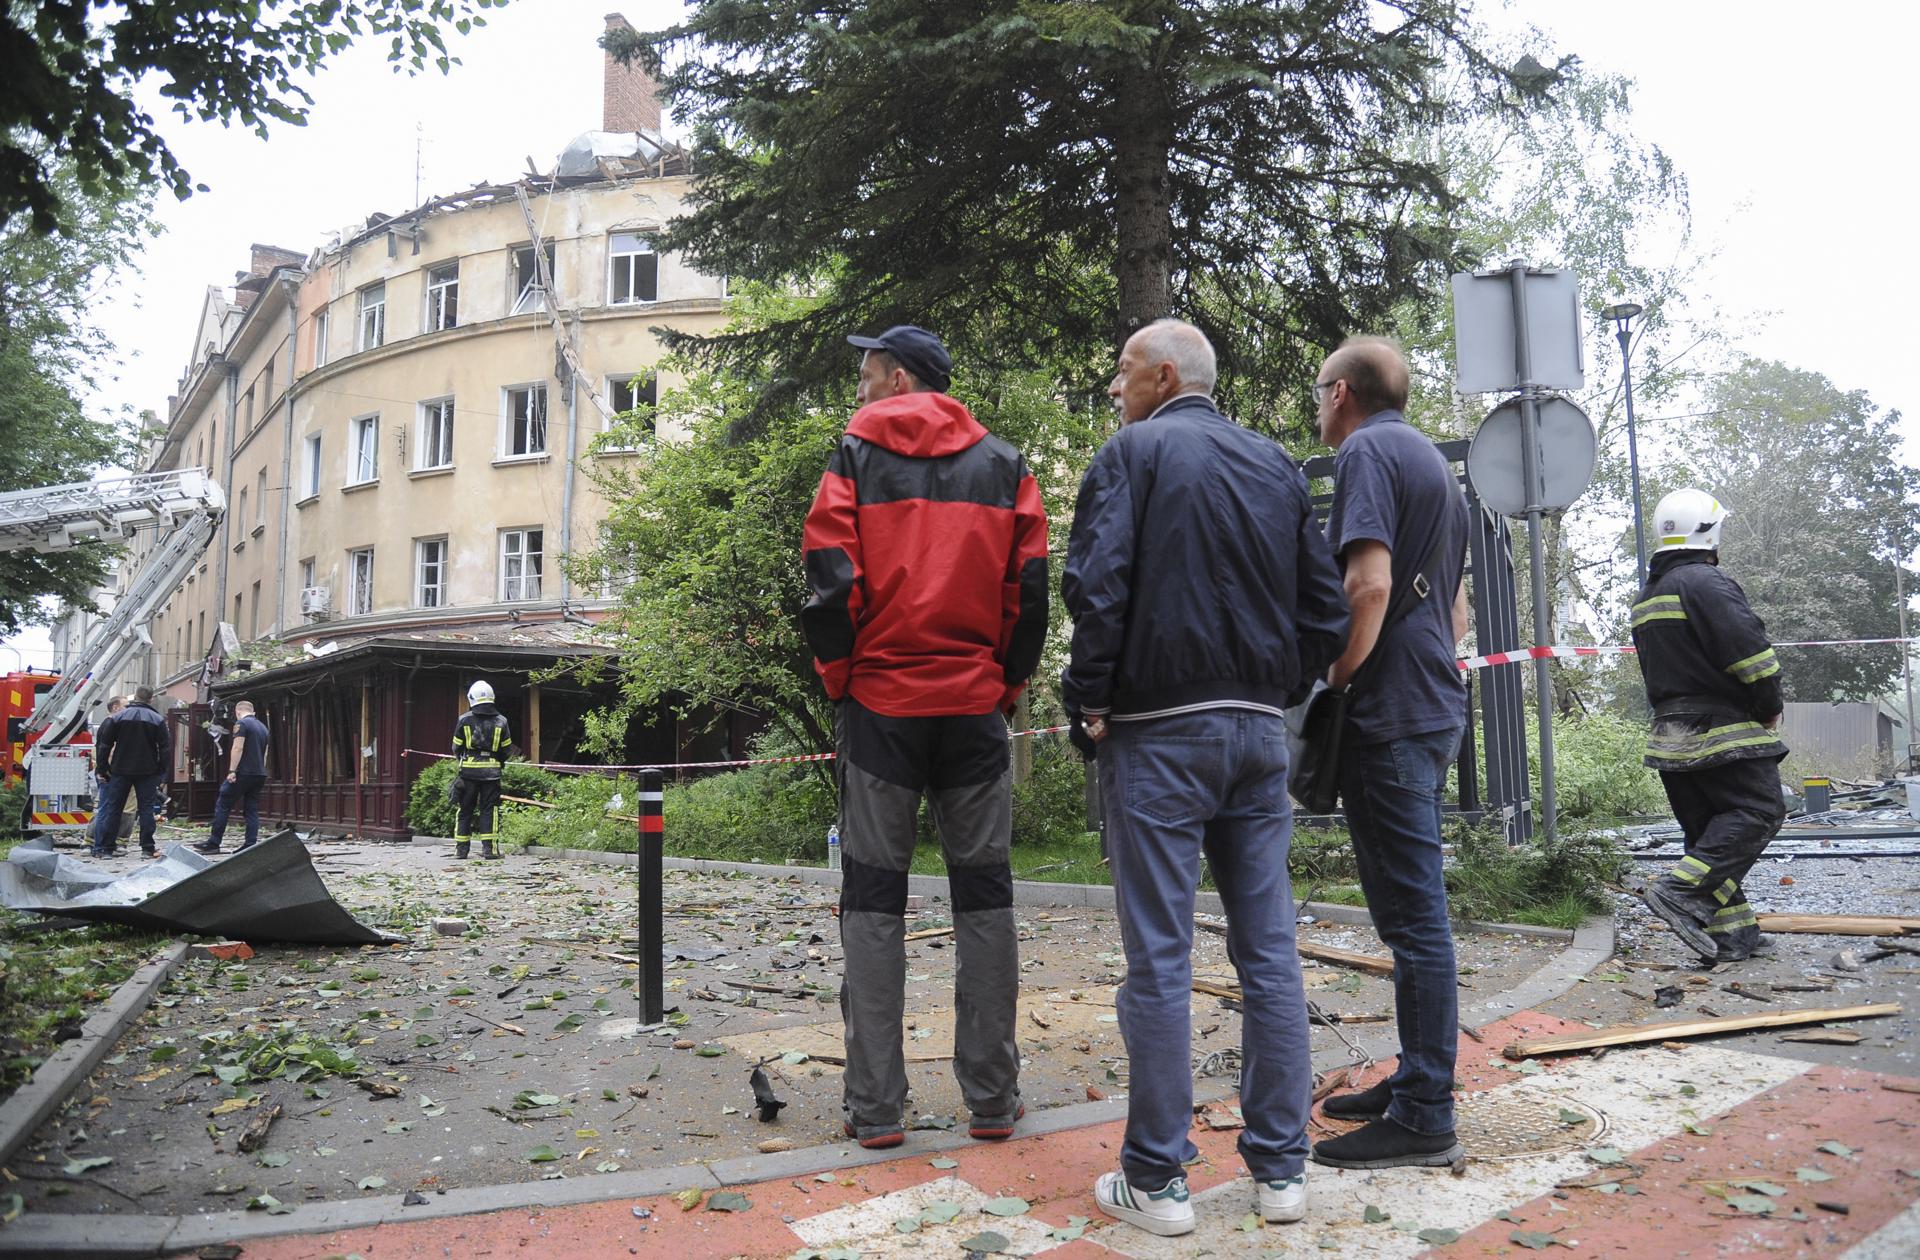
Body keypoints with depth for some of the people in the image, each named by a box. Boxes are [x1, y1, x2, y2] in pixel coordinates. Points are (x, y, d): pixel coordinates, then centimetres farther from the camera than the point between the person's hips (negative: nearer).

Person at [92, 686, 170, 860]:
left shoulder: (118, 717, 1)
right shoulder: (157, 720, -2)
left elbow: (104, 744, 1)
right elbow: (166, 748, -3)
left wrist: (102, 768, 9)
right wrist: (162, 772, 4)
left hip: (120, 770, 1)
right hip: (147, 772, -1)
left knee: (112, 807, 7)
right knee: (147, 808, 3)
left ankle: (101, 846, 8)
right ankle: (148, 847, 1)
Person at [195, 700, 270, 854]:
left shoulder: (241, 724, -5)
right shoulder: (263, 727, 19)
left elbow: (238, 748, -15)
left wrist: (232, 771, -17)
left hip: (243, 773, -7)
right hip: (260, 775, 7)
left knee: (222, 806, 1)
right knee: (252, 809, 7)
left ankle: (213, 843, 1)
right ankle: (251, 845, 1)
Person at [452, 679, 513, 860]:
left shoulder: (464, 720, 0)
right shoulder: (500, 721, 3)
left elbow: (456, 748, 6)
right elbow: (506, 749, 7)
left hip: (468, 770, 0)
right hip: (491, 771, 0)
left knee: (464, 809, 8)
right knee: (489, 810, 2)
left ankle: (461, 848, 11)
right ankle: (488, 848, -3)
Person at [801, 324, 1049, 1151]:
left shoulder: (856, 456, 2)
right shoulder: (1004, 465, 10)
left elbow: (829, 585, -7)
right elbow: (1031, 588, 3)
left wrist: (840, 681, 4)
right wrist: (1008, 685, 10)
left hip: (880, 707, -2)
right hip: (975, 708, 2)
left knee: (872, 899, 5)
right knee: (984, 895, 9)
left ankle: (874, 1106, 7)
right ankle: (992, 1097, 13)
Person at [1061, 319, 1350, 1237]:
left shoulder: (1134, 452, -2)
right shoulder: (1276, 466, 15)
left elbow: (1097, 585, -14)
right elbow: (1325, 605, 12)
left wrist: (1089, 703, -5)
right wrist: (1279, 691, 16)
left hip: (1159, 731, -5)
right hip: (1259, 731, 6)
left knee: (1160, 957, -1)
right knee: (1268, 948, 9)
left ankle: (1156, 1179, 7)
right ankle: (1280, 1168, 16)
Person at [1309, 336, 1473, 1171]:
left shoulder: (1366, 452, -8)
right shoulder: (1433, 463, 21)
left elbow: (1369, 584, -22)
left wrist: (1331, 684, -13)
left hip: (1390, 713, -10)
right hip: (1434, 703, 10)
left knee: (1412, 913, -6)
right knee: (1414, 908, 15)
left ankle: (1424, 1118, 1)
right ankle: (1416, 1079, 24)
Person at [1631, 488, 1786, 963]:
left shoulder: (1646, 597, 18)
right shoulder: (1706, 581, -11)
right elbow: (1751, 652, -16)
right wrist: (1770, 707, -3)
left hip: (1671, 733, 9)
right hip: (1722, 728, -9)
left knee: (1707, 830, 10)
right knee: (1758, 811, -6)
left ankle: (1729, 932, 10)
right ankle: (1683, 890, -20)